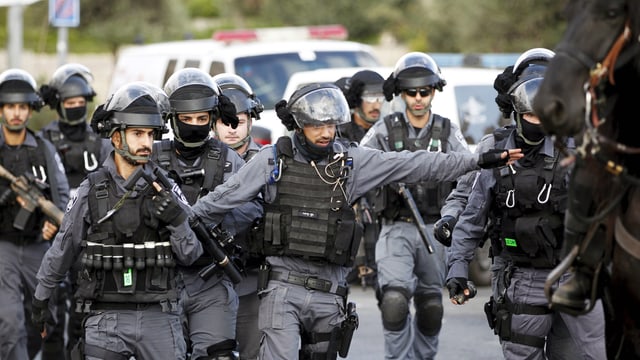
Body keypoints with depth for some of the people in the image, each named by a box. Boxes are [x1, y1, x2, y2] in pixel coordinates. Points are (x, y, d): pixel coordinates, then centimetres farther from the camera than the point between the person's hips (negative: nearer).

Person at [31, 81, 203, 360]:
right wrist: (40, 297, 21)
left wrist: (177, 220, -16)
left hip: (159, 316, 1)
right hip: (107, 316, -1)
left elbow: (190, 255, 3)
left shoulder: (165, 189, 3)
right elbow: (62, 249, 12)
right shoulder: (91, 190, 0)